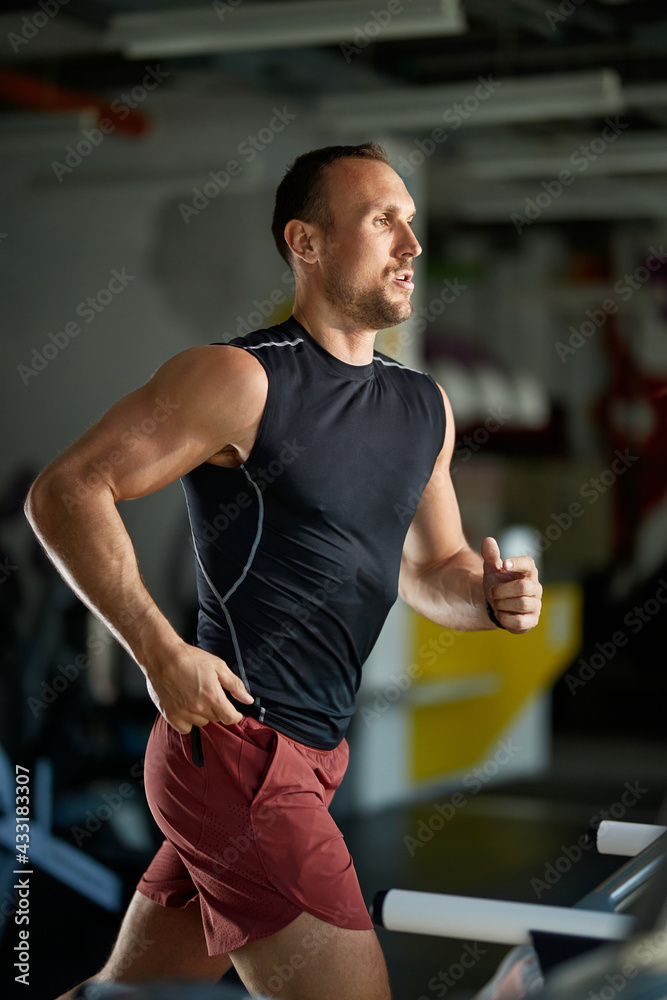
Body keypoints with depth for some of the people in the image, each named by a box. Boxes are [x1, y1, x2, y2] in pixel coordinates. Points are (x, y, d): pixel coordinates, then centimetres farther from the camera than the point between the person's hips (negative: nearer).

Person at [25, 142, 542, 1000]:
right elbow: (64, 492, -12)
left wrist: (489, 595, 0)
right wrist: (162, 654, -20)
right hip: (237, 743, -8)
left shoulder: (425, 408, 13)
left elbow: (429, 570, 24)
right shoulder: (243, 380, -11)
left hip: (311, 757, 8)